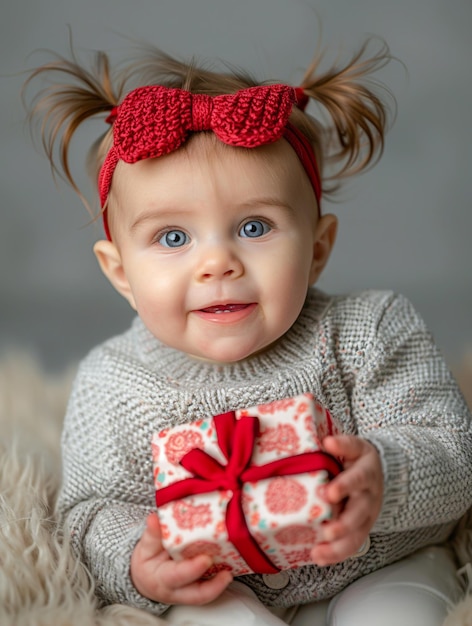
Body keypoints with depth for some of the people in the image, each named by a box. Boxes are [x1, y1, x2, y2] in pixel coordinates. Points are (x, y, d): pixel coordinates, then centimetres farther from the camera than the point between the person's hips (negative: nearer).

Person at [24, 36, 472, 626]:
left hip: (375, 574, 0)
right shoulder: (112, 388, -11)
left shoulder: (371, 338, -16)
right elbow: (93, 509, -2)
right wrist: (136, 566, -24)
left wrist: (383, 477, -38)